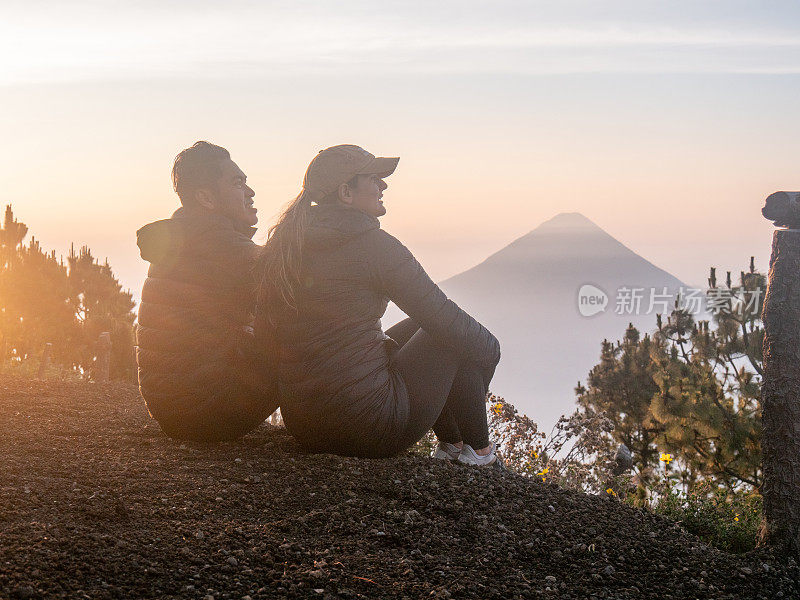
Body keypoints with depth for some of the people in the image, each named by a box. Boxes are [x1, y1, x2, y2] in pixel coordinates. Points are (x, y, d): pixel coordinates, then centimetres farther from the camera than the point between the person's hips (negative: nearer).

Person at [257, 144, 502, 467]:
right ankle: (478, 452, 24)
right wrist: (489, 345, 11)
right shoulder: (374, 245, -15)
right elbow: (443, 317, -10)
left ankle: (451, 444, 34)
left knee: (415, 329, 28)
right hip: (371, 426, -8)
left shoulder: (283, 244, 6)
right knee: (468, 342, 11)